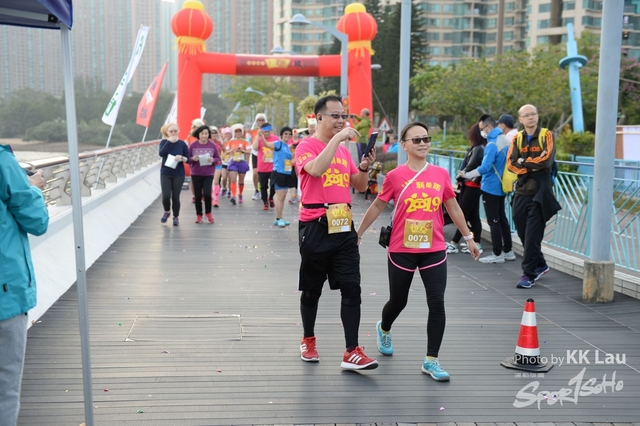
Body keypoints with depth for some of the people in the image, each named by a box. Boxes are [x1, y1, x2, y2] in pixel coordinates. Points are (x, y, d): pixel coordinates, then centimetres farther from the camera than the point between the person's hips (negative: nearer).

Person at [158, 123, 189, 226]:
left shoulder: (182, 143, -1)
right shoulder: (164, 142, 1)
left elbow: (188, 158, -2)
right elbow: (161, 153, -18)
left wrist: (181, 158, -23)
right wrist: (169, 141, -21)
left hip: (178, 174, 0)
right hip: (165, 173, 0)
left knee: (175, 197, 2)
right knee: (166, 196, -8)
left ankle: (176, 217, 21)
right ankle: (167, 211, 22)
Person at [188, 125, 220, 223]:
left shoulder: (212, 145, -2)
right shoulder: (193, 145, -3)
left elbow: (218, 159, 4)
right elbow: (188, 159, 3)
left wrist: (213, 160, -17)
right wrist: (193, 159, -18)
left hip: (208, 174, -1)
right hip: (196, 174, 1)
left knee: (207, 193, -12)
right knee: (198, 195, 5)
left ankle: (208, 213, 12)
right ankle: (199, 214, 23)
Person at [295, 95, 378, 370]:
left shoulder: (344, 149, 13)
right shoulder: (306, 146, -6)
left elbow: (360, 186, 16)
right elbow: (316, 169, -28)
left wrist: (364, 167, -3)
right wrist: (336, 139, -24)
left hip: (344, 228, 5)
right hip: (316, 228, -5)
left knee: (351, 288, -3)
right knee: (312, 289, 10)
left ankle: (352, 352, 0)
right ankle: (308, 340, 30)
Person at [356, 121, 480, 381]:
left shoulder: (441, 174, 0)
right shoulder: (395, 176, -7)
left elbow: (453, 208, 10)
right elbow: (377, 207, 3)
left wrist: (468, 237, 14)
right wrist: (358, 233, 7)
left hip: (434, 251, 2)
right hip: (401, 250, -2)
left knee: (437, 304, -4)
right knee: (398, 301, 14)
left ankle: (431, 361, 8)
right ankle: (384, 330, 48)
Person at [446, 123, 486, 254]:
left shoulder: (479, 149, -13)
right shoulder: (474, 148, 13)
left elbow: (471, 166, -15)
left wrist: (459, 176, -1)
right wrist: (461, 176, -3)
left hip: (472, 186, -9)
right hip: (469, 185, 9)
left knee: (463, 215, -4)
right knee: (473, 216, 10)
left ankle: (454, 244, 0)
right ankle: (476, 244, 14)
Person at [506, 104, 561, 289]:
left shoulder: (546, 135, 0)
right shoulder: (517, 138, 11)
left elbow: (547, 160, -15)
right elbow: (511, 163, -2)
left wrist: (523, 161, -6)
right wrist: (532, 166, -13)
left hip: (540, 192, -4)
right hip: (521, 191, 4)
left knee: (533, 235, -8)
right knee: (523, 233, 9)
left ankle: (529, 274, -2)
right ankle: (540, 265, 29)